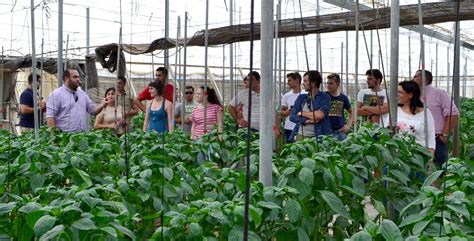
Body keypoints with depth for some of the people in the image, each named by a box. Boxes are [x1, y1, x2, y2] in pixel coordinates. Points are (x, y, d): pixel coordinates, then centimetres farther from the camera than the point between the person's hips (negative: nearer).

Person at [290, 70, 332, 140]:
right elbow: (292, 117, 5)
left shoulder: (325, 97, -2)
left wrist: (301, 113, -3)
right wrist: (307, 121, -11)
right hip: (301, 136, 3)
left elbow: (320, 115, -17)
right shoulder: (301, 98, 11)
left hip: (319, 136, -3)